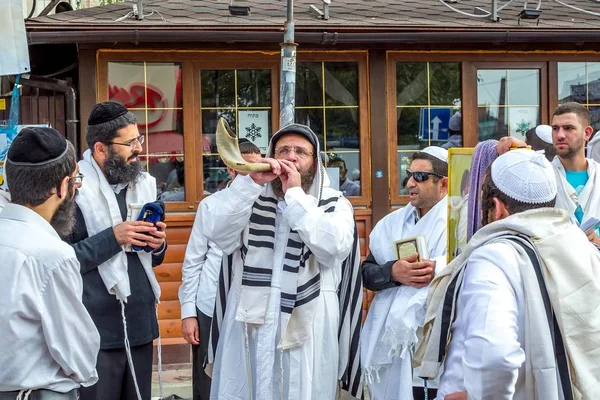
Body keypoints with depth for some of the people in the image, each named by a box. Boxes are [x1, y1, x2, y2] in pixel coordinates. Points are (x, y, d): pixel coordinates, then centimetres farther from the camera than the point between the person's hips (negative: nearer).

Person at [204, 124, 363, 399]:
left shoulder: (335, 204, 6)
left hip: (306, 328, -1)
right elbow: (214, 231, -7)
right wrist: (251, 182, -14)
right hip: (251, 323, 1)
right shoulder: (251, 198, 9)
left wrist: (295, 195, -12)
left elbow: (334, 248, -13)